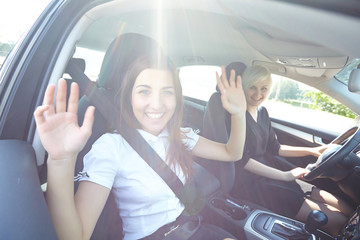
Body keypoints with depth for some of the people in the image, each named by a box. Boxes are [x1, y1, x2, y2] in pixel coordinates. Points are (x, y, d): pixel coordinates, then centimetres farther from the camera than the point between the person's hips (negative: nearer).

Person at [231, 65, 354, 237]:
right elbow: (242, 160, -19)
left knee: (347, 210, 4)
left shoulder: (262, 112, 11)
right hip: (248, 182, -8)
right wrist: (285, 175, -17)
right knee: (337, 221, -11)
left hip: (264, 175, 9)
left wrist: (312, 150, 10)